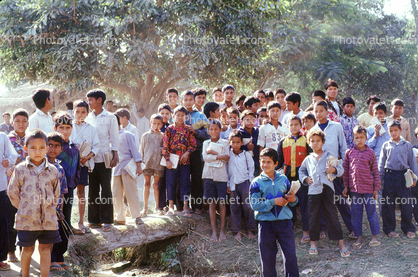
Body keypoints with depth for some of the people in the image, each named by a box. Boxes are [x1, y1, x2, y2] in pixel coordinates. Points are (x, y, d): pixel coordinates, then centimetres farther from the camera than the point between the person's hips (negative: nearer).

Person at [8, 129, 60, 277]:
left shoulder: (52, 171, 2)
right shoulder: (20, 169, -4)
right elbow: (13, 193, 2)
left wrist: (50, 208, 8)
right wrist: (24, 209, 3)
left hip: (48, 219, 1)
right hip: (26, 219, -1)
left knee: (45, 249, 7)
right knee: (28, 250, 11)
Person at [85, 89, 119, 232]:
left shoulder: (110, 117, 0)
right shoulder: (88, 118, 12)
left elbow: (114, 138, 0)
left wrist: (115, 156, -7)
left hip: (104, 158, -4)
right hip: (90, 158, 4)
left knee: (105, 189, -2)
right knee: (92, 189, 6)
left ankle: (107, 220, 3)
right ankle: (94, 220, 12)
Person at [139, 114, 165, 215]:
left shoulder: (163, 136, 5)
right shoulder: (146, 136, 5)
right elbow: (141, 150, 7)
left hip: (158, 163, 0)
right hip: (147, 163, 0)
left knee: (156, 185, 6)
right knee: (147, 185, 2)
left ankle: (157, 207, 14)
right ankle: (145, 208, 8)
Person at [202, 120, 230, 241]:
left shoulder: (224, 143, 7)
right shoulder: (206, 143, 12)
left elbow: (227, 158, -6)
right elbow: (205, 157, -5)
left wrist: (213, 152, -7)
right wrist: (219, 155, -11)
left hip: (221, 175, -2)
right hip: (209, 175, 2)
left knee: (222, 203, -2)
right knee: (211, 204, 2)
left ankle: (222, 230, 6)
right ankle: (214, 231, 6)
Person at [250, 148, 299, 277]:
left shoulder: (283, 179, 7)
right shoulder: (256, 183, -1)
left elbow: (289, 198, 15)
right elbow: (254, 204, -9)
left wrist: (293, 200, -8)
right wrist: (273, 202, -15)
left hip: (284, 222, 1)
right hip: (266, 224, -1)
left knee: (291, 255, 0)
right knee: (268, 258, 7)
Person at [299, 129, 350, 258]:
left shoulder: (329, 155, 5)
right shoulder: (308, 159, 13)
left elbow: (341, 169, 4)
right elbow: (301, 171, 28)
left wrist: (334, 170, -17)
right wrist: (305, 178, 9)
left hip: (327, 189, -3)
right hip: (313, 190, 3)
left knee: (332, 215, -2)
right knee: (313, 216, 6)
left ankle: (341, 243, 2)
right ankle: (313, 242, 19)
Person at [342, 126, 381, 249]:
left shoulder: (370, 153, 1)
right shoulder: (349, 153, 5)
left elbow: (375, 171, 4)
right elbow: (345, 170, 10)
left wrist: (376, 188, 1)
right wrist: (346, 186, 7)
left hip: (368, 188, -2)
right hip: (354, 188, 2)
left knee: (372, 212, 2)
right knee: (355, 214, 7)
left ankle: (375, 236, 11)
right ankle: (359, 237, 16)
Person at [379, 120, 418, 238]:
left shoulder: (407, 145, 8)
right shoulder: (386, 145, 9)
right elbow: (381, 163, 12)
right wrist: (380, 178, 6)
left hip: (403, 175, -1)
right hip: (389, 175, 1)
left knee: (406, 203, -1)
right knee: (388, 204, 3)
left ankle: (408, 229, 10)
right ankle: (389, 229, 13)